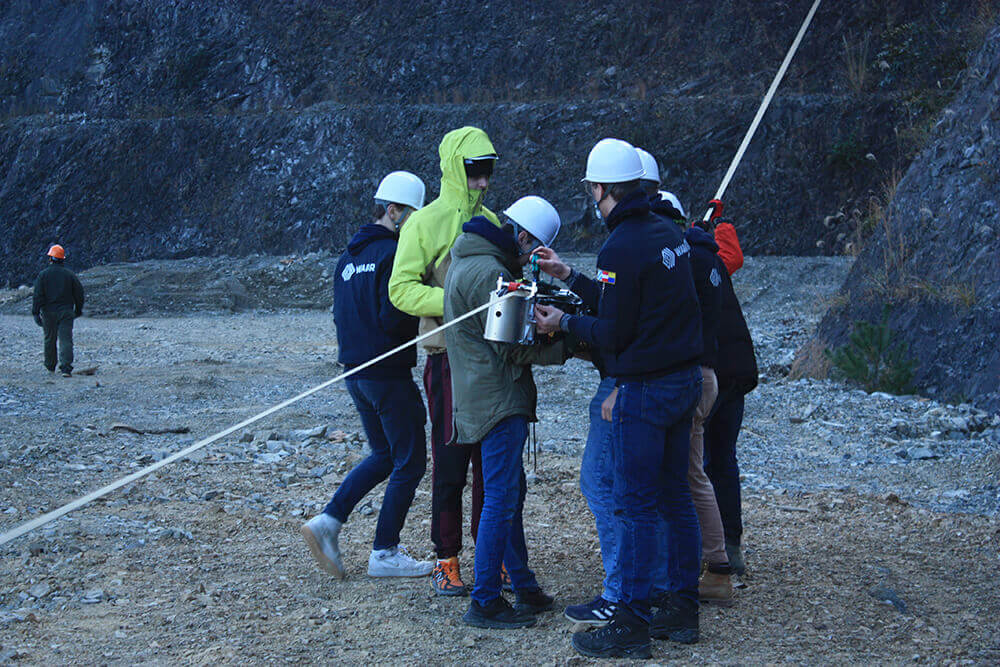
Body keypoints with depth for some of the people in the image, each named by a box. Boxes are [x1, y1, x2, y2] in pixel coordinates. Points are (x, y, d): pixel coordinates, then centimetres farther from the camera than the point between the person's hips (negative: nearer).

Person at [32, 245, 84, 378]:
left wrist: (36, 313, -6)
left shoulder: (43, 275, -2)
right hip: (66, 312, 0)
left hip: (48, 312, 0)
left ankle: (50, 367, 27)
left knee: (49, 340, 15)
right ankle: (66, 368, -19)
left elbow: (38, 295, -7)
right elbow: (79, 293, 6)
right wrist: (78, 310, 19)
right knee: (66, 340, -7)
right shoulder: (70, 275, 3)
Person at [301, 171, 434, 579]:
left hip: (354, 372, 9)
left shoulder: (349, 256, 13)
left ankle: (328, 521, 10)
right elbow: (394, 319, -22)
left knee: (384, 455, 21)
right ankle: (385, 554, 5)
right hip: (388, 374, -9)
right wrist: (425, 324, -6)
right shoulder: (394, 253, -14)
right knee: (410, 462, 2)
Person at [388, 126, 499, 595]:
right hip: (449, 356, -5)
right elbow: (401, 289, -10)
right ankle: (446, 560, 8)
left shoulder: (491, 222, 15)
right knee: (450, 462, -1)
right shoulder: (426, 222, -3)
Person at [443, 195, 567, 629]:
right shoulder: (488, 272, -19)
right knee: (500, 499, -6)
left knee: (510, 492, 18)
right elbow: (513, 348, -18)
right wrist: (565, 347, -6)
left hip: (481, 396, 11)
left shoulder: (467, 263, 15)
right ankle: (484, 602, -1)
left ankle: (523, 587, 27)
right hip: (498, 400, -11)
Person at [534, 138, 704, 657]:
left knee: (636, 508, -3)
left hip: (645, 390, -9)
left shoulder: (621, 249, -19)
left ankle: (631, 626, 2)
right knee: (676, 498, 15)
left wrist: (565, 323, -1)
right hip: (685, 379, 9)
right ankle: (683, 610, 23)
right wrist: (569, 277, 20)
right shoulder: (669, 233, 9)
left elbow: (613, 334, -17)